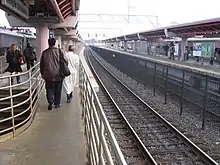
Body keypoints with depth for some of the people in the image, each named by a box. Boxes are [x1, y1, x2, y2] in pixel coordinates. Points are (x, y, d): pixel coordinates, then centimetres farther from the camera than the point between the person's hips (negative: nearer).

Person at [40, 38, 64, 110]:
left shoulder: (44, 52, 0)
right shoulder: (59, 51, -7)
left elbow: (41, 64, 6)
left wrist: (42, 73, 17)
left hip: (48, 75, 1)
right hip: (58, 75, -1)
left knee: (49, 89, 11)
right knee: (57, 90, 12)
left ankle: (50, 100, -11)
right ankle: (57, 103, 20)